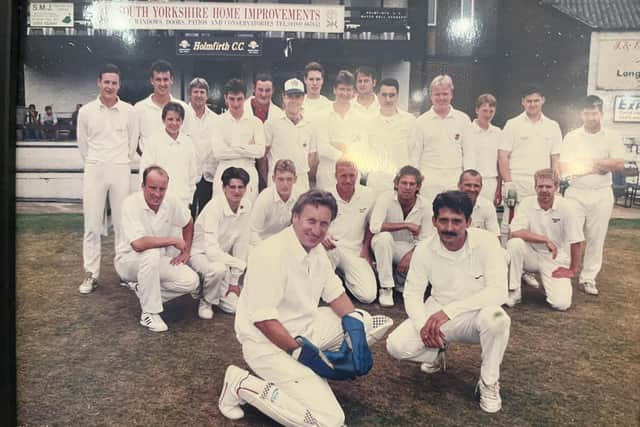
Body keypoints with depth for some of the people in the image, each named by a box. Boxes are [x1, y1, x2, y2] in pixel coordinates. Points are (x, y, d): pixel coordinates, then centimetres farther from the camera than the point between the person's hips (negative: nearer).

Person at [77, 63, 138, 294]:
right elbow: (82, 143, 11)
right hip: (94, 170, 0)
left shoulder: (128, 111, 0)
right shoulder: (86, 111, 1)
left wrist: (123, 161, 12)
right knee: (92, 224, 2)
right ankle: (91, 274, 10)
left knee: (122, 223, 7)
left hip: (121, 171, 0)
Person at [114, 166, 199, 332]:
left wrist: (186, 251, 5)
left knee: (192, 281, -16)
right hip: (129, 260, -5)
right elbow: (138, 244, -37)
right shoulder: (131, 203, -25)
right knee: (152, 253, -39)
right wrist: (174, 240, -28)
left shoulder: (171, 202, -10)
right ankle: (149, 314, -24)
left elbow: (188, 223, 12)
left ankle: (146, 291, 6)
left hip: (158, 260, 5)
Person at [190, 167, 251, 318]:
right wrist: (241, 263, -33)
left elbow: (241, 243, -4)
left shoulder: (246, 206, -9)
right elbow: (211, 250, -32)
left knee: (234, 306, -10)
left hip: (222, 255, 5)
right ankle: (206, 301, -8)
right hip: (200, 253, -5)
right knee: (218, 269, -39)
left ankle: (214, 294, 23)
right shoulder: (214, 208, -26)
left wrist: (234, 281, -4)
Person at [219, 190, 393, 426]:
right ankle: (242, 384, -6)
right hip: (268, 343, -9)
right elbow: (262, 319, -26)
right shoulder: (271, 254, -25)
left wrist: (355, 327, -7)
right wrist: (300, 351, -23)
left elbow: (335, 292, 10)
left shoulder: (316, 249, 3)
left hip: (305, 328, 9)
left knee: (380, 323, 6)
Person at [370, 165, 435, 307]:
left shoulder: (424, 205, -7)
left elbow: (426, 240, -5)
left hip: (410, 248, 2)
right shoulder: (386, 198, -15)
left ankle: (400, 280, 10)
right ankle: (386, 288, -22)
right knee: (383, 237, -36)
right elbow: (374, 226, -30)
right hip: (387, 247, -2)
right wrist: (407, 225, -29)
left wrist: (410, 255, -23)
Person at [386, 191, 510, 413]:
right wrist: (423, 324, -26)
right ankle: (437, 351, 14)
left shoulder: (485, 242, -20)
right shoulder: (425, 249, -11)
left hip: (474, 316, -2)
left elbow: (499, 291, -28)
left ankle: (489, 382, -9)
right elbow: (412, 293, -6)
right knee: (396, 345, -20)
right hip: (437, 314, 2)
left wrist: (450, 310, -36)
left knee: (496, 318, -37)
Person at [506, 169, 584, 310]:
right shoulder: (527, 203, -10)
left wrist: (572, 270, -4)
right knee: (514, 243, -31)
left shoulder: (567, 207, -13)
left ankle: (549, 282, 15)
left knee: (561, 303, -21)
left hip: (555, 259, -1)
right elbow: (514, 233, -22)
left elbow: (576, 242, -8)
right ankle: (514, 291, -15)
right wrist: (546, 240, -25)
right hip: (532, 255, 1)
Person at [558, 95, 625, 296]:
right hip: (576, 193, -1)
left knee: (596, 237, 5)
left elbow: (619, 164, -9)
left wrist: (588, 161, -12)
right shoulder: (571, 137, 2)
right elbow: (564, 167, -8)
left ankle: (588, 278, 14)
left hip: (602, 194, 1)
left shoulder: (612, 137, 3)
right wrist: (603, 165, -12)